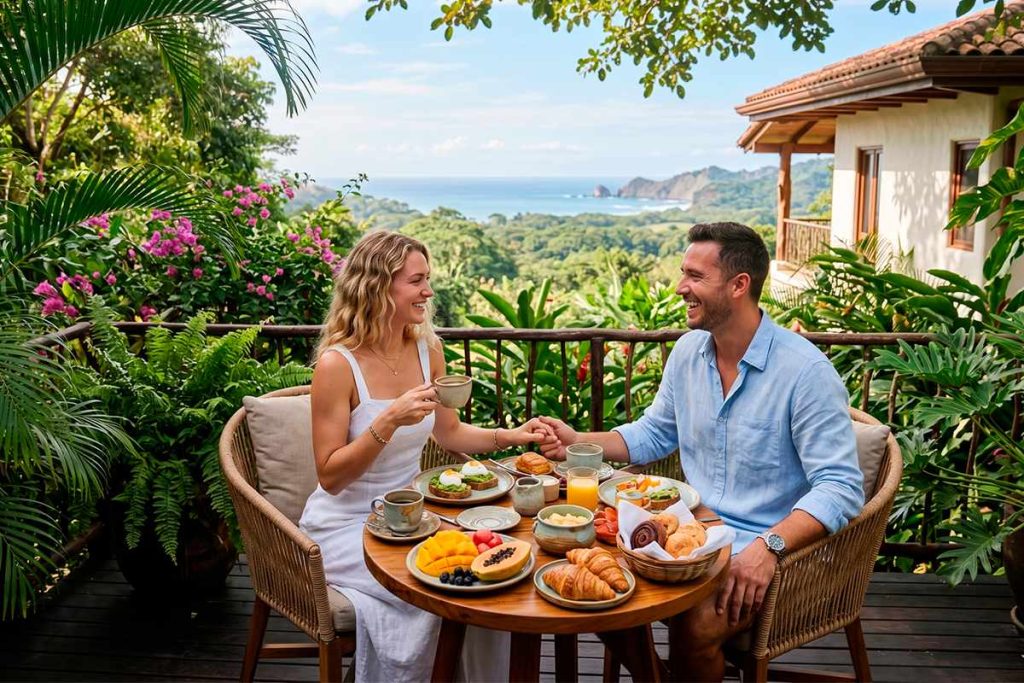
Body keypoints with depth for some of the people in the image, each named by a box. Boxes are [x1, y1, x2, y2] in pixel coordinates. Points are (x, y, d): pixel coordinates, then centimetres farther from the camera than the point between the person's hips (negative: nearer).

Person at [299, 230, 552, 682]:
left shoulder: (427, 349, -1)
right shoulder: (338, 364, -19)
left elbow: (448, 433, 13)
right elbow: (330, 477, -18)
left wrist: (508, 436, -2)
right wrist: (389, 421, -29)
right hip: (345, 525, -5)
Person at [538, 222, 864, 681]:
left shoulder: (805, 371, -17)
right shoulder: (687, 351, 4)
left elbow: (840, 488, -19)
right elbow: (654, 433, 17)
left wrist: (768, 547, -32)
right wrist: (579, 443, 3)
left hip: (766, 548, -6)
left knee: (695, 628, -28)